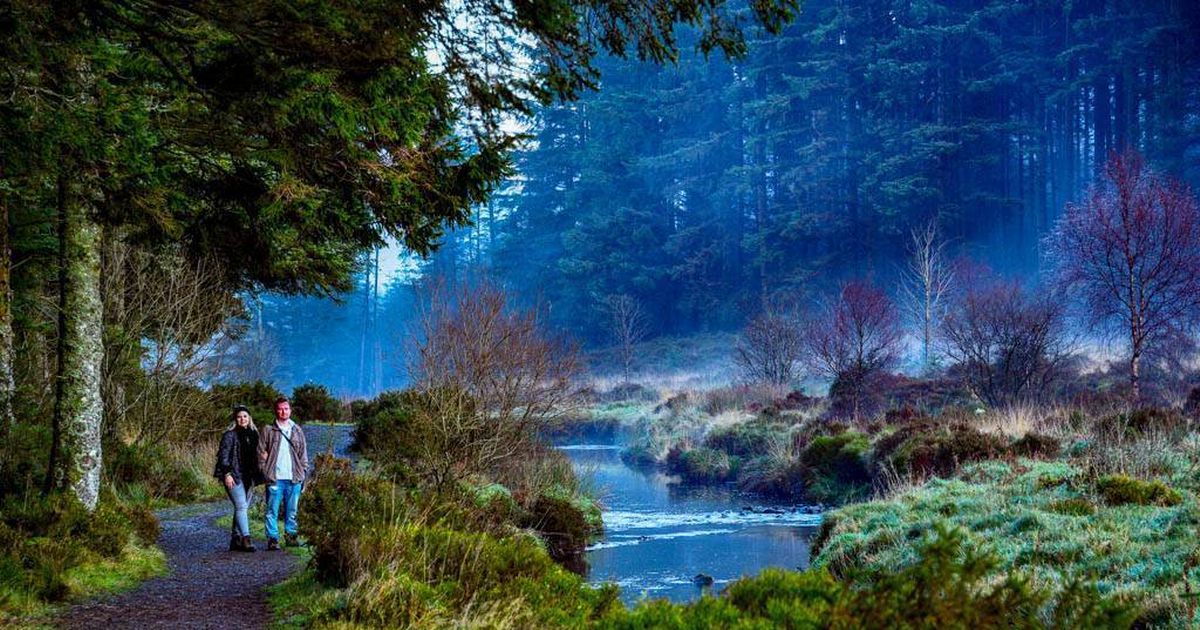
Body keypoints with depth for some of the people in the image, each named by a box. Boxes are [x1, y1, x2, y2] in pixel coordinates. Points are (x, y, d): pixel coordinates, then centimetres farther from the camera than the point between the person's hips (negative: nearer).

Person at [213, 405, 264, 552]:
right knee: (241, 506, -15)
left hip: (248, 477, 7)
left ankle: (235, 539, 16)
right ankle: (245, 538, -21)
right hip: (234, 476, -7)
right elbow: (224, 455, -8)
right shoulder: (230, 434, -4)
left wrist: (256, 476, 18)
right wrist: (227, 474, -17)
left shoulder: (253, 434, 15)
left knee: (242, 508, 9)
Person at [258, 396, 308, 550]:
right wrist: (265, 472, -6)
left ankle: (290, 535, 16)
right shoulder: (268, 430, 4)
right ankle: (272, 538, 0)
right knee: (272, 510, -3)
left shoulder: (297, 431, 14)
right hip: (275, 478, -3)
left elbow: (303, 454, 16)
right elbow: (261, 453, 2)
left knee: (292, 510, 8)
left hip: (294, 479, 3)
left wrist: (303, 472, 6)